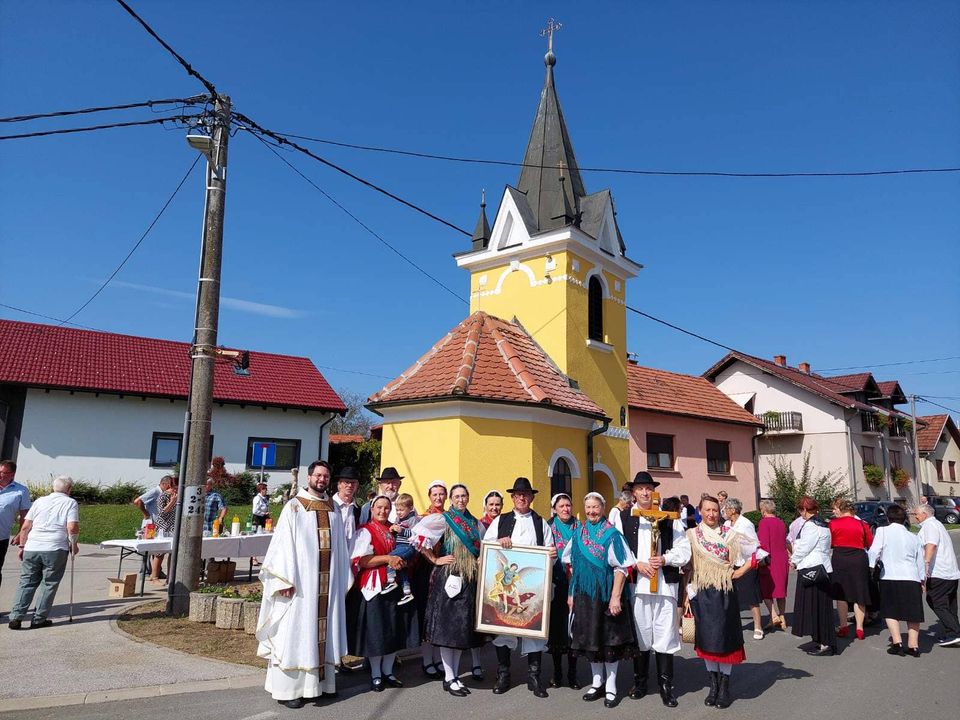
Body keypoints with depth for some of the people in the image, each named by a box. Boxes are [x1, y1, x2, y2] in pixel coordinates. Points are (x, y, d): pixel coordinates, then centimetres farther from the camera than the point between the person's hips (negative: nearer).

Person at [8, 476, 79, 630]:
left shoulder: (39, 501, 13)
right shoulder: (70, 503, 1)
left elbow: (25, 527, 11)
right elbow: (72, 528, -10)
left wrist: (22, 546, 20)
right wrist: (73, 544, 5)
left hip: (31, 548, 4)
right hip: (56, 549, -3)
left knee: (26, 583, 12)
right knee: (49, 584, 8)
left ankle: (16, 617, 5)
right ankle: (39, 619, 10)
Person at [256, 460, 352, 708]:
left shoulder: (333, 510, 11)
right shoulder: (294, 507, -4)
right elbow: (282, 544, -10)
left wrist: (344, 578, 9)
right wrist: (285, 580, -17)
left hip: (328, 582, 5)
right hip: (299, 581, -5)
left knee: (322, 629, 10)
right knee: (294, 631, 0)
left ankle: (320, 679, 21)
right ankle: (287, 687, 9)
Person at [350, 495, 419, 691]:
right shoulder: (365, 531, -5)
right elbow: (360, 560, -15)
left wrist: (401, 561, 3)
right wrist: (387, 559, -21)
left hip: (395, 585, 6)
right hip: (375, 587, -6)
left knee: (396, 630, 9)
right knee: (376, 631, 1)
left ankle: (387, 671, 24)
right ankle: (375, 674, 16)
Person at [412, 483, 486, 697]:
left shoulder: (476, 524, 11)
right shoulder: (442, 519, -6)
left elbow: (483, 551, 23)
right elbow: (418, 536, -16)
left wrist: (479, 565, 5)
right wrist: (435, 560, -12)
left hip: (469, 580, 5)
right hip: (448, 578, -5)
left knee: (463, 627, 9)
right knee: (447, 626, -1)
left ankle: (455, 675, 20)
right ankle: (449, 678, 9)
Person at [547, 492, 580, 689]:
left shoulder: (579, 527, 6)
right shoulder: (549, 527, 3)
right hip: (557, 584, -1)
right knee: (556, 626, 4)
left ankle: (572, 673, 14)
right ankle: (557, 673, 16)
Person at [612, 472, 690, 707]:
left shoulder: (668, 517, 6)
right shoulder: (623, 517, 5)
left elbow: (683, 549, 5)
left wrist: (664, 559, -10)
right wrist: (637, 564, -9)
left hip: (665, 583, 0)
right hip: (636, 583, 0)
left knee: (665, 635, 2)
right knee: (640, 634, 9)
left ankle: (666, 685, 14)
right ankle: (639, 682, 24)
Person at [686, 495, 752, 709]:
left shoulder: (728, 535, -1)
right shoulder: (692, 535, 1)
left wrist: (737, 573, -13)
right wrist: (688, 592, -2)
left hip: (724, 593, -1)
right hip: (701, 593, 1)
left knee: (724, 638, 4)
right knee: (706, 639, 7)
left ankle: (724, 687, 18)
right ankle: (713, 685, 22)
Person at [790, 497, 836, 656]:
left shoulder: (810, 525, -16)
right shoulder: (822, 524, 14)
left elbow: (804, 547, -15)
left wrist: (794, 560, 2)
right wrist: (796, 559, 15)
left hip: (811, 569, -10)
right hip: (822, 568, 10)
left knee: (814, 607, -3)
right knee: (822, 607, 13)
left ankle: (825, 644, 0)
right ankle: (825, 641, 17)